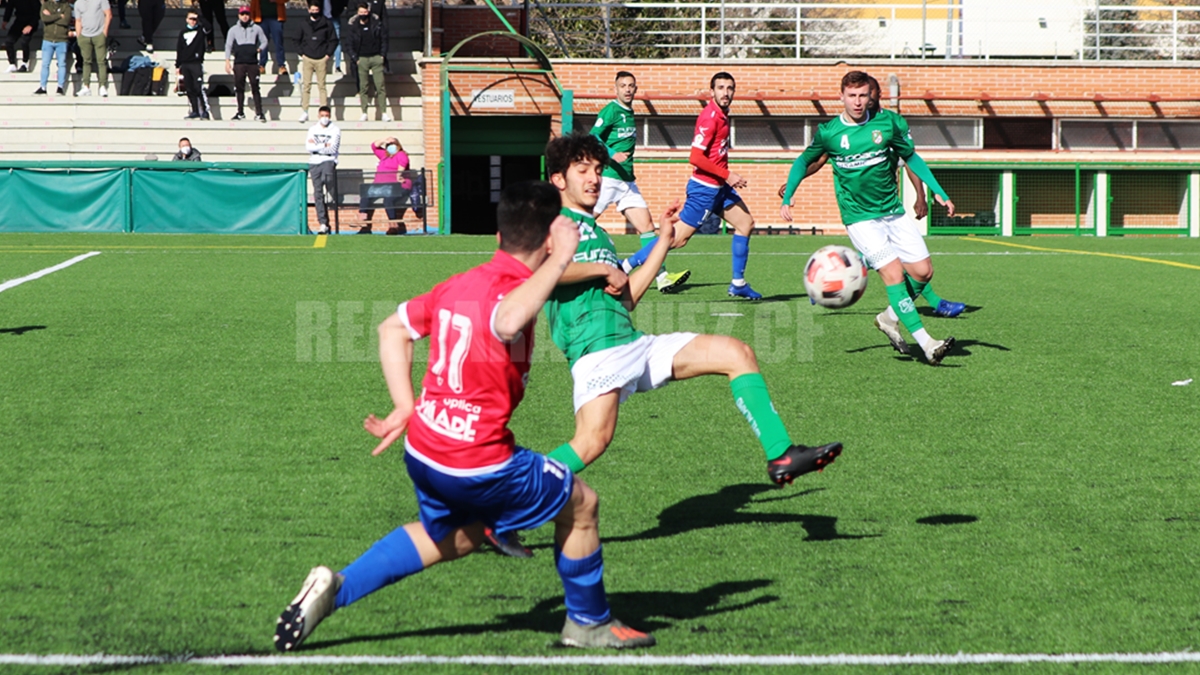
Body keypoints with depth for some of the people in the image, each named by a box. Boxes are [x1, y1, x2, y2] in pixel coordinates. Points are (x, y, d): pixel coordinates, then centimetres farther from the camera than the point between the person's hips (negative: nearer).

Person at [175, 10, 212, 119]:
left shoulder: (201, 30, 5)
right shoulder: (183, 33, 15)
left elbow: (208, 27, -19)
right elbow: (179, 50, 15)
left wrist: (199, 17, -11)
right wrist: (177, 66, 11)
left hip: (197, 64, -5)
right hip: (185, 65, 5)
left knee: (199, 88, -14)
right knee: (189, 90, 4)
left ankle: (206, 111, -13)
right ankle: (195, 111, 9)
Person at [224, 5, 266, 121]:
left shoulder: (256, 29, 10)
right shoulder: (233, 30, 11)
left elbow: (264, 41, 13)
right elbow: (228, 45, 9)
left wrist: (260, 49, -7)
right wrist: (227, 60, 0)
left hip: (253, 63, -1)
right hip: (239, 63, 1)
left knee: (255, 88, -5)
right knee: (239, 89, 4)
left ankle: (259, 113, -5)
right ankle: (240, 113, 12)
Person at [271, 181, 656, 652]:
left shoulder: (458, 284, 5)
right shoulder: (514, 290, -19)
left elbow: (392, 329, 14)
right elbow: (507, 322, -45)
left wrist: (405, 408, 13)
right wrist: (558, 260, -37)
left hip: (421, 450, 8)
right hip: (479, 461, -8)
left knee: (452, 537, 33)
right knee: (580, 504, 14)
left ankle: (336, 589, 22)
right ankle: (588, 623, 30)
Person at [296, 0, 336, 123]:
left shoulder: (327, 24, 1)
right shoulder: (303, 24, 7)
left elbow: (334, 40, 4)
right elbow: (299, 40, 15)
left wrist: (328, 54, -3)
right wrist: (302, 53, 4)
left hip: (321, 59, -1)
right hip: (307, 59, 1)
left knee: (321, 86, 1)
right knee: (306, 85, -2)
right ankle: (304, 112, 0)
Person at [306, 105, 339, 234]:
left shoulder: (335, 130, 4)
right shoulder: (313, 129, 14)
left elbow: (332, 149, -8)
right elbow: (308, 147, 1)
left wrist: (316, 146, -4)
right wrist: (324, 145, -8)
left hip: (328, 161, -3)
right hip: (314, 163, 3)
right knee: (318, 193, -2)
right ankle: (323, 223, -3)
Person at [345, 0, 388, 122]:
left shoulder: (377, 22, -1)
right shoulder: (352, 24, -2)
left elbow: (384, 38, 7)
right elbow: (349, 44, 3)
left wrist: (382, 55, 1)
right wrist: (355, 59, -4)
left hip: (376, 57, 0)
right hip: (362, 59, 0)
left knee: (380, 86, -5)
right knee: (363, 87, 1)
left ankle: (384, 112, -4)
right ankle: (364, 113, 5)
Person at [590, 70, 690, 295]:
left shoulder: (630, 113, 17)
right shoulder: (611, 110, -8)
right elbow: (593, 137, -17)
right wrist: (611, 155, -30)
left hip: (626, 181, 8)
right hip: (606, 177, -8)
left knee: (647, 226, -2)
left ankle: (662, 278, -7)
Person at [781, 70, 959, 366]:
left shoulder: (888, 122, -3)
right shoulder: (828, 132, -7)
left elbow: (911, 157, 11)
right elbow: (803, 161, 10)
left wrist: (938, 191, 6)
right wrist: (787, 198, 3)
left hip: (894, 212, 4)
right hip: (860, 217, -4)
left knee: (923, 271, -1)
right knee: (893, 272, -17)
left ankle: (890, 318, 24)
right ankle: (925, 342, -18)